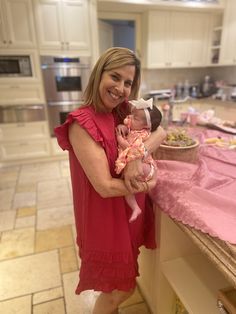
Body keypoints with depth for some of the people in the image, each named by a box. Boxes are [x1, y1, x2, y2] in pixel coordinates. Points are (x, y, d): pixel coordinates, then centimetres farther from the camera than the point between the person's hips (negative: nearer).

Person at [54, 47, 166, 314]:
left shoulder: (125, 113, 0)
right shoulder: (82, 124, -24)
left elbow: (160, 132, -5)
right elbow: (105, 187, -27)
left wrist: (139, 154, -24)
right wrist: (148, 185, -14)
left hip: (131, 210, 7)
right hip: (107, 217, -7)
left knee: (123, 283, 29)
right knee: (119, 290, 15)